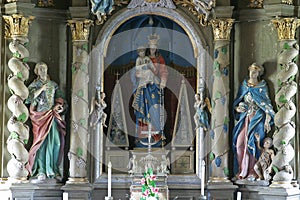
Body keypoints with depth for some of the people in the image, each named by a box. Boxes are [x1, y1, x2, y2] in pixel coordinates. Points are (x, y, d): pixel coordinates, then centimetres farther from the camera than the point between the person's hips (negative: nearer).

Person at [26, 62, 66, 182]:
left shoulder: (53, 85, 18)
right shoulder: (34, 84, 9)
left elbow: (59, 98, 15)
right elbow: (30, 97, -8)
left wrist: (58, 105, -5)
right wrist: (42, 88, -10)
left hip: (53, 115, 3)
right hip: (40, 116, -3)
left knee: (57, 142, -7)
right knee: (42, 142, -10)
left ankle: (54, 170, -1)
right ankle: (41, 171, -7)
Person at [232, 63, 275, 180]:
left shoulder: (262, 87, 3)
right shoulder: (243, 86, 13)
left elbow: (267, 104, -1)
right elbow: (236, 102, 18)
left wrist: (267, 120, -10)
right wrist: (237, 108, -6)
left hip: (257, 118, -3)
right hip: (245, 117, 4)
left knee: (252, 143, -13)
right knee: (239, 143, -9)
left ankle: (252, 172, -9)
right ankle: (242, 171, -4)